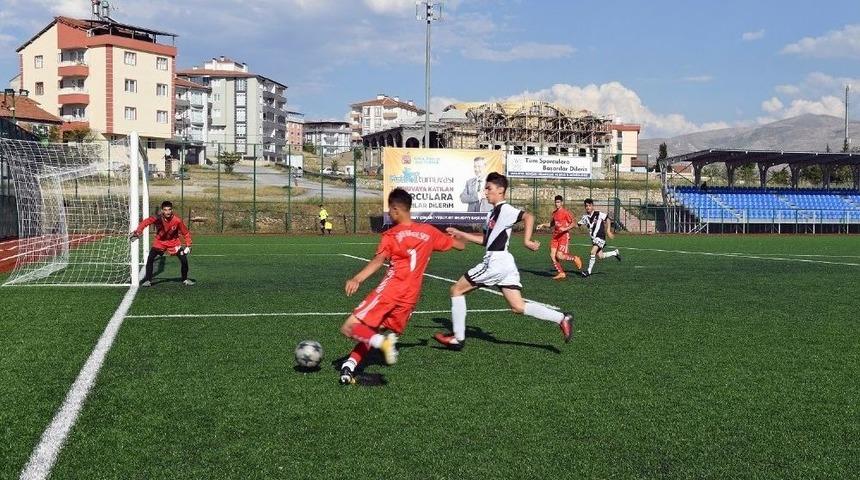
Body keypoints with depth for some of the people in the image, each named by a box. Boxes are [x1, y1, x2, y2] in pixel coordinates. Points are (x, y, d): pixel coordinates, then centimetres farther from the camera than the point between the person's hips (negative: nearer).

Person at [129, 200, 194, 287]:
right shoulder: (158, 218, -28)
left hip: (174, 242, 1)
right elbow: (146, 221, -45)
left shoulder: (177, 220, -23)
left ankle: (185, 279, 14)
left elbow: (186, 233, -11)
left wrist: (188, 245, -16)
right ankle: (148, 280, 0)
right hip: (160, 242, -1)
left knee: (184, 259, -8)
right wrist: (138, 231, -62)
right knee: (150, 259, -16)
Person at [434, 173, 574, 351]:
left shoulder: (505, 209, -8)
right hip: (505, 263, 10)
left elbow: (528, 217, -23)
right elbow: (485, 240, 25)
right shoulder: (493, 213, 20)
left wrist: (526, 241, -28)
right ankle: (562, 318, -4)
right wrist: (461, 234, 22)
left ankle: (458, 337, 6)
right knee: (518, 306, 4)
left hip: (495, 261, -10)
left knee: (456, 289, 2)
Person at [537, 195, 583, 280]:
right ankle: (561, 273, 7)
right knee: (552, 255, -4)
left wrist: (565, 229, -24)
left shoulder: (565, 212, -9)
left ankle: (575, 259, 10)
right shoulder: (554, 212, 13)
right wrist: (543, 225, 13)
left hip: (564, 236, -7)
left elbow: (573, 224, -10)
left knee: (559, 256, -16)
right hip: (555, 236, 7)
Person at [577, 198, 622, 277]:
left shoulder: (598, 214, -8)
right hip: (593, 238, 6)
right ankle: (615, 252, 34)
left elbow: (608, 220, 0)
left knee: (593, 252, -19)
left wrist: (608, 231, -4)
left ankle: (589, 271, -10)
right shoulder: (585, 217, 3)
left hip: (600, 237, -6)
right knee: (600, 256, 8)